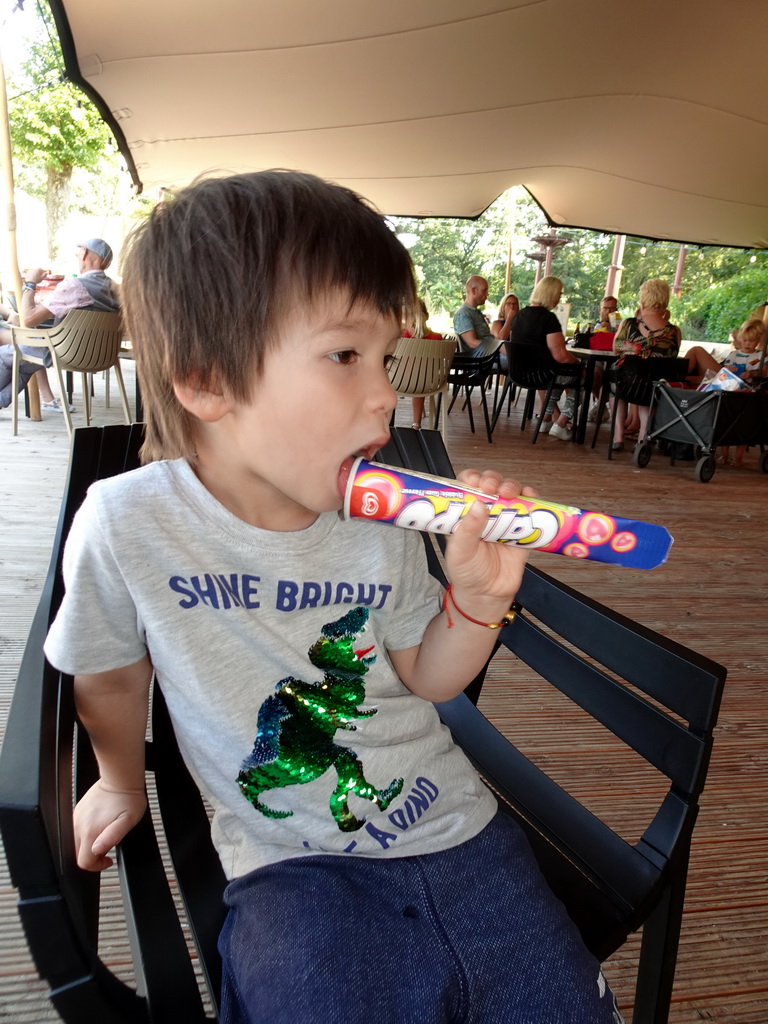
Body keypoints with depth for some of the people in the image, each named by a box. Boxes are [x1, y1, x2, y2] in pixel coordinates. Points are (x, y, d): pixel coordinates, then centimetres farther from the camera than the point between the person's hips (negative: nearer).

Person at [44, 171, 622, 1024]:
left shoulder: (382, 521, -11)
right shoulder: (127, 527, -19)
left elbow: (424, 677, 1)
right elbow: (111, 672, 0)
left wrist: (478, 598, -17)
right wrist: (123, 782, 16)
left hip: (448, 823, 3)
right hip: (290, 863, -2)